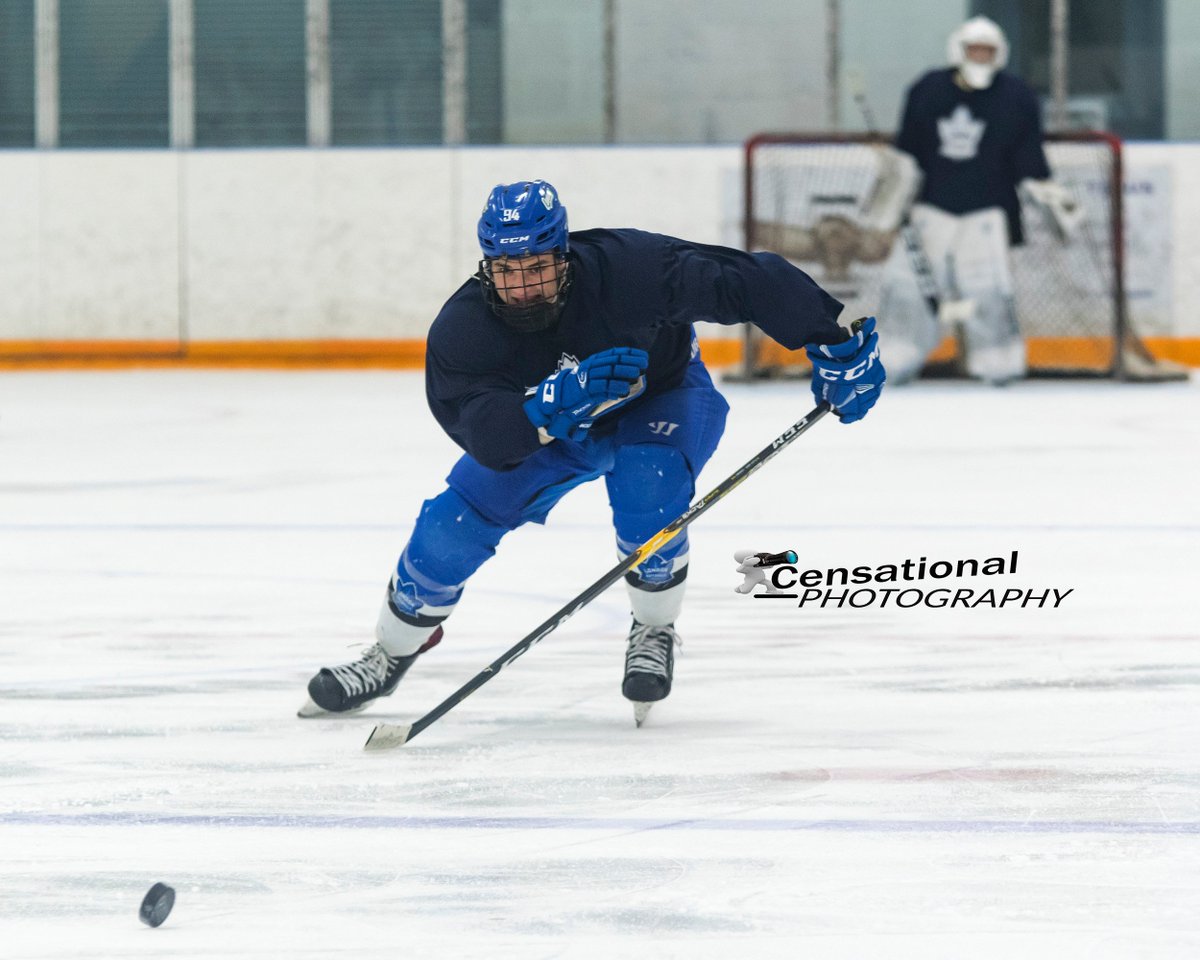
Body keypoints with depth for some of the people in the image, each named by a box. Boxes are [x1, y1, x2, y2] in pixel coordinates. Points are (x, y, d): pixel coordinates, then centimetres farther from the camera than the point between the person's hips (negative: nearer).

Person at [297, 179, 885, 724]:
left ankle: (654, 631, -9)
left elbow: (751, 282, -31)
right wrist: (559, 400, -56)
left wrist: (832, 344, -29)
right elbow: (488, 437, -40)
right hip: (550, 432, 2)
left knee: (646, 481, -35)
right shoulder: (462, 329, -29)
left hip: (662, 403, -2)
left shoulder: (629, 268, -37)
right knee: (452, 525, -11)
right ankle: (391, 655, 16)